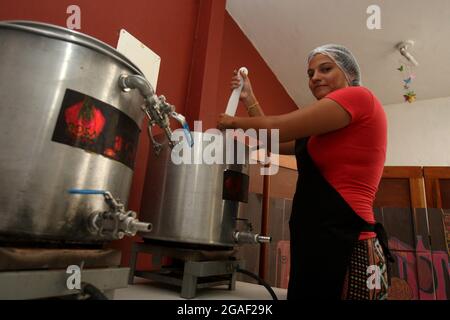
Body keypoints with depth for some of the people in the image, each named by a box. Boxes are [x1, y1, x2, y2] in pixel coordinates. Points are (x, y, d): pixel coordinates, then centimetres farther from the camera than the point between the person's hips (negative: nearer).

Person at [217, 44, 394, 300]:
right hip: (322, 243, 9)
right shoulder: (330, 129, 21)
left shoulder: (358, 96, -7)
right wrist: (249, 101, 19)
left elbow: (276, 129, -12)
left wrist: (234, 122, 4)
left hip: (343, 245, -9)